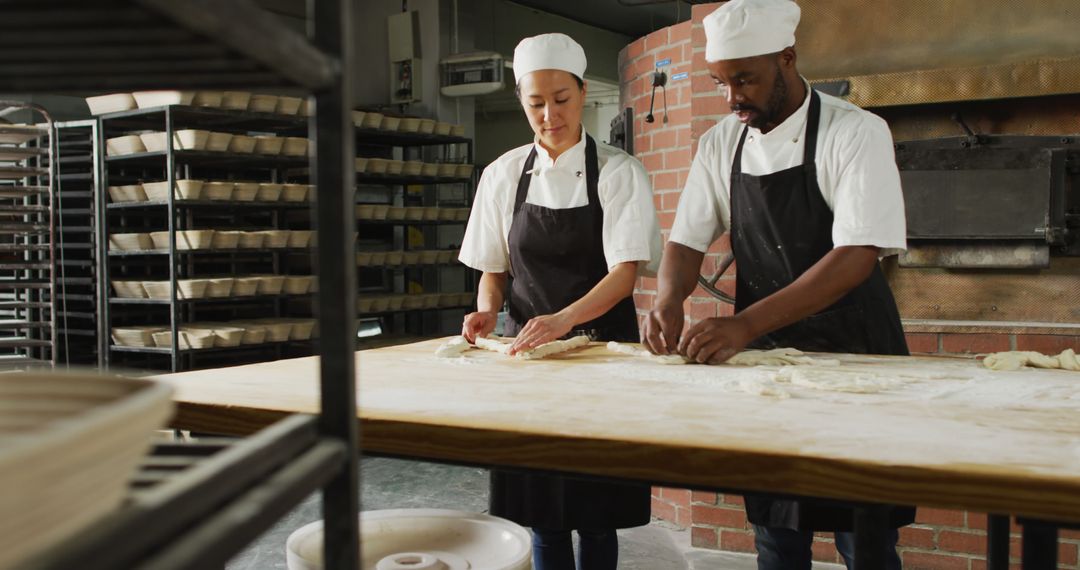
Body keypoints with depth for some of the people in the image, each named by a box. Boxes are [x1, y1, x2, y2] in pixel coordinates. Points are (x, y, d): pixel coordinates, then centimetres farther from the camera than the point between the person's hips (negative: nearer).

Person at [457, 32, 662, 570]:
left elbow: (626, 272, -15)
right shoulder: (502, 175, 4)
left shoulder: (619, 173, -6)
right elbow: (492, 268, 11)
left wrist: (563, 319, -31)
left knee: (597, 511, 3)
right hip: (527, 345, 3)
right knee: (542, 512, 6)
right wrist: (487, 309, -10)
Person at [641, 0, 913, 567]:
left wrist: (743, 325, -31)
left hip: (851, 351, -4)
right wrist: (668, 300, -17)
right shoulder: (721, 144, 3)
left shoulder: (855, 133, -13)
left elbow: (857, 256, -22)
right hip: (763, 351, 4)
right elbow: (687, 240, 7)